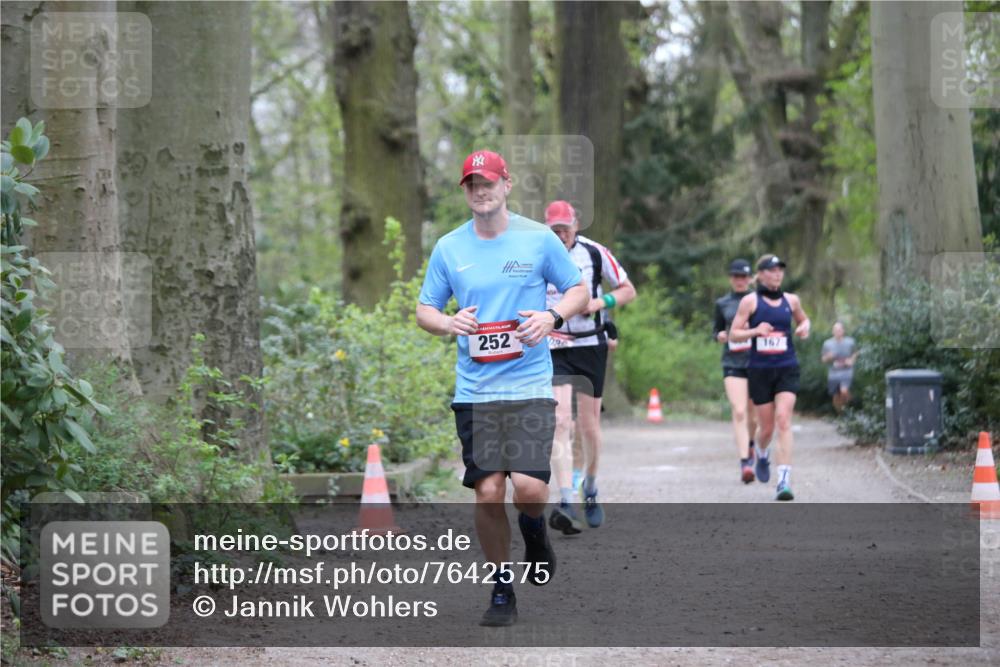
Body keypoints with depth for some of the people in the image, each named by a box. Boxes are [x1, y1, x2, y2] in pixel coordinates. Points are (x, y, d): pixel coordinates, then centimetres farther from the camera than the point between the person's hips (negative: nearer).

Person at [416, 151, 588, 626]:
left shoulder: (538, 239, 1)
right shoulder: (448, 248, 7)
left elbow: (579, 291, 9)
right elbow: (424, 309, 13)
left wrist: (552, 316, -12)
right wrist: (447, 323, -10)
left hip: (530, 385, -2)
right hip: (474, 389, 2)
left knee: (530, 485, -16)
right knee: (487, 492, -3)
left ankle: (534, 533, 21)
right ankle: (502, 591, 13)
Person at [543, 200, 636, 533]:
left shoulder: (594, 252, -2)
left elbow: (628, 290, 6)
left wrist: (599, 302, -13)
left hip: (591, 346, 1)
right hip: (553, 348, -1)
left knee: (589, 424, 8)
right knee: (560, 421, -15)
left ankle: (590, 491, 31)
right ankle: (566, 502, -23)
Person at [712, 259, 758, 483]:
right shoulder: (722, 304, 8)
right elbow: (717, 328, 19)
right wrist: (719, 335, -3)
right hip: (733, 364, 0)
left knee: (754, 416, 11)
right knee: (738, 412, -16)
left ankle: (750, 443, 43)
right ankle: (744, 463, -19)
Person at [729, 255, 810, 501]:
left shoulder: (791, 300, 8)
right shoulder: (750, 301, 0)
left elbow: (803, 319, 28)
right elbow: (733, 334, 0)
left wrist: (804, 327, 4)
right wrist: (755, 331, -18)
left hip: (787, 369, 1)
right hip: (760, 370, -1)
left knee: (783, 420, -17)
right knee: (767, 427, 6)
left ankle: (784, 481, -22)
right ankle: (761, 454, 44)